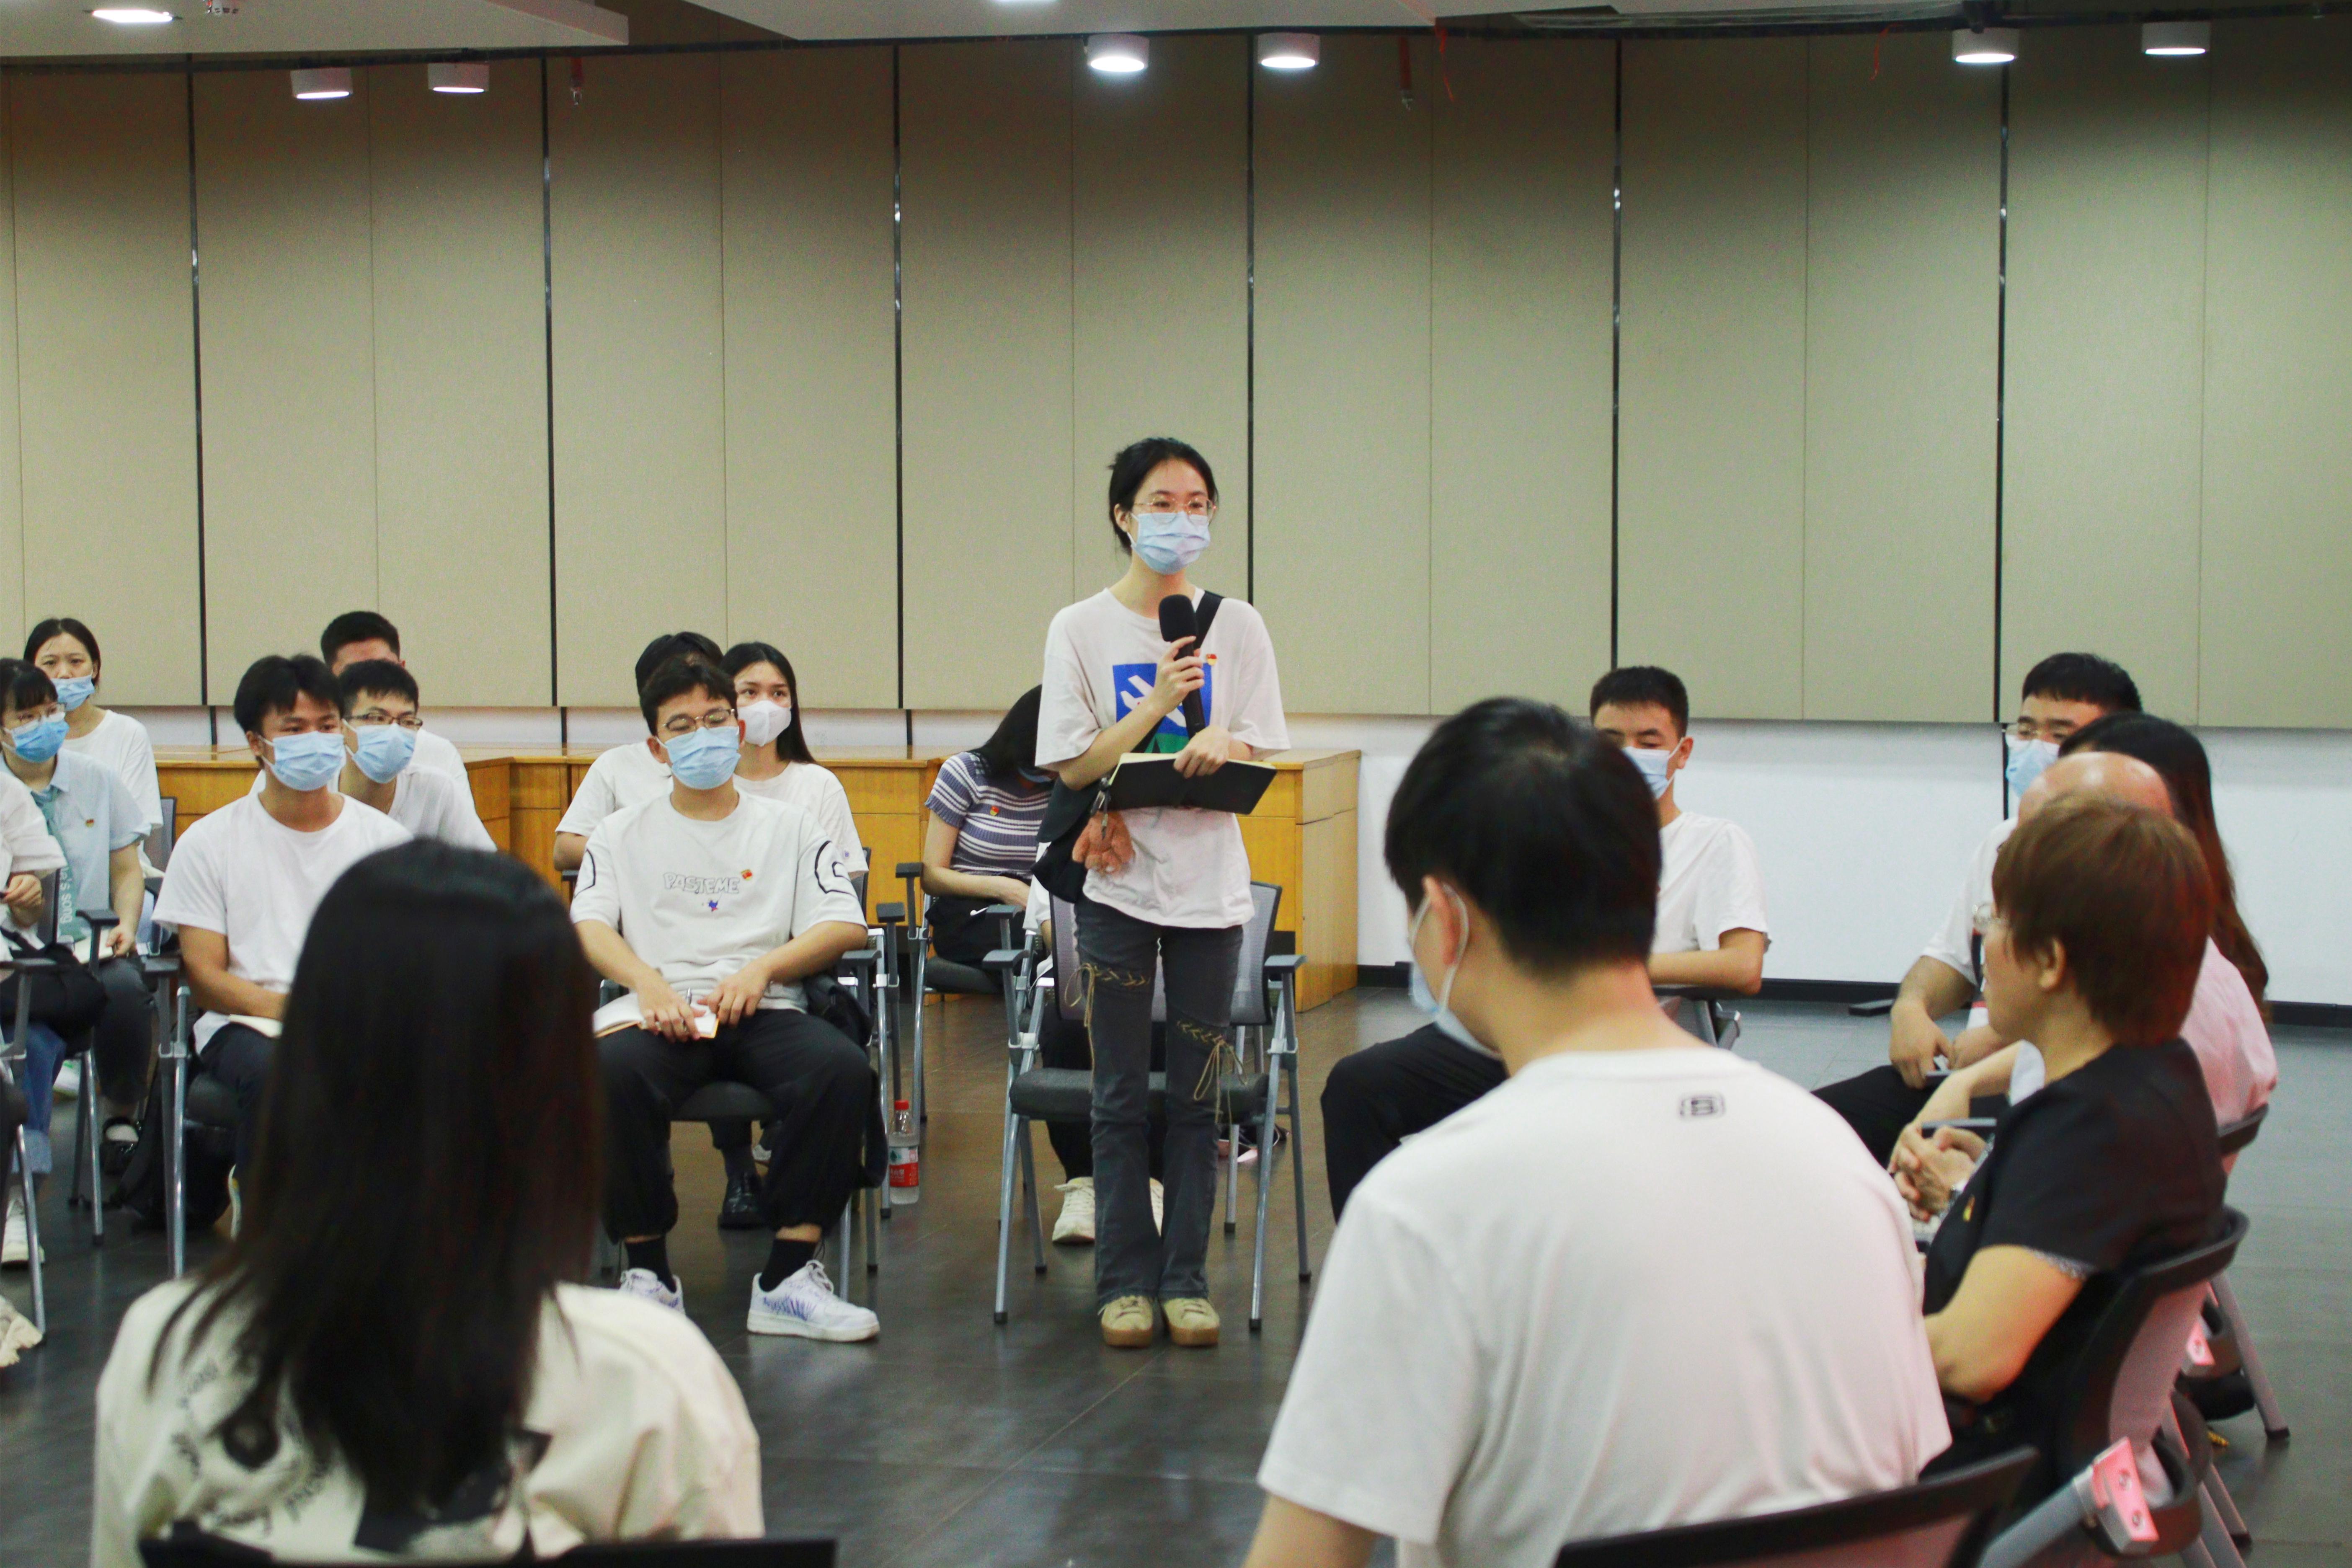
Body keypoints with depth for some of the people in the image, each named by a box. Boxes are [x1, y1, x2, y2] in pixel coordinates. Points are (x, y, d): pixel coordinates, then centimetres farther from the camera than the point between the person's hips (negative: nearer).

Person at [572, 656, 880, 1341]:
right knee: (613, 1073, -36)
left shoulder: (788, 828, 20)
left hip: (765, 1010, 1)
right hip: (660, 1011, -1)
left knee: (842, 1069, -32)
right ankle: (647, 1271, -23)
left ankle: (788, 1276, -28)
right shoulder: (622, 834, 20)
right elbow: (590, 928, 5)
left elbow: (847, 926, 8)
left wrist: (761, 970, -10)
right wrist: (651, 984, -16)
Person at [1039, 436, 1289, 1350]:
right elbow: (1073, 768, -4)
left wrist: (1223, 743, -17)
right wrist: (1157, 702, -16)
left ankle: (1187, 1278, 11)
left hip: (1210, 883, 1)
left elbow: (1256, 761, 5)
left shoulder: (1237, 627, 5)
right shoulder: (1082, 630, 1)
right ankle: (1125, 1279, 10)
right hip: (1118, 880, -1)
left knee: (1196, 1095, 3)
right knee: (1122, 1096, 2)